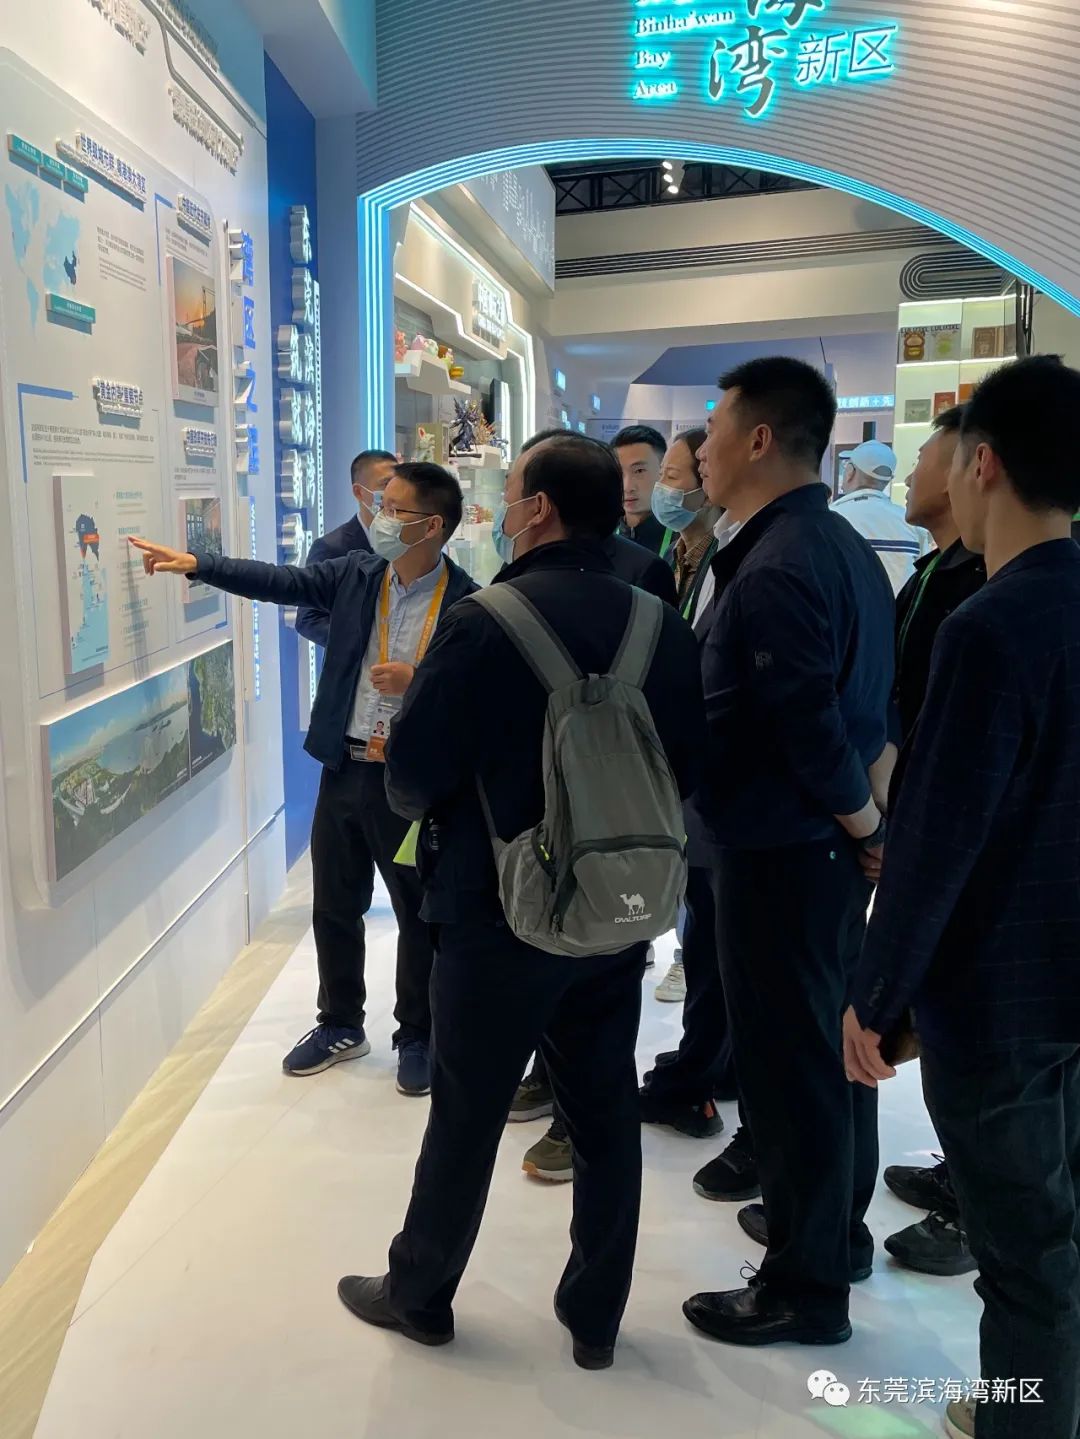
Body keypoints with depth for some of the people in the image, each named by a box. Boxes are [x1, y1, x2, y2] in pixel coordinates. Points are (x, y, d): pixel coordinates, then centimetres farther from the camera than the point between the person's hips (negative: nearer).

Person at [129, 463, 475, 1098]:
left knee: (419, 915, 9)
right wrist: (193, 563, -5)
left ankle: (417, 1038, 29)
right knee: (335, 906, 17)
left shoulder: (465, 602, -12)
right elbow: (278, 581, 1)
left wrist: (416, 680, -24)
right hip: (344, 768, 5)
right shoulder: (355, 573, 3)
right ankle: (341, 1026, 36)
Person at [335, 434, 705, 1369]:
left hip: (501, 916, -4)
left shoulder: (486, 624, -18)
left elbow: (411, 776, -14)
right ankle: (596, 1317, 32)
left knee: (466, 1115, 13)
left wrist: (447, 806, 8)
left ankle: (419, 1295, 35)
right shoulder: (664, 625, -3)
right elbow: (688, 766, 3)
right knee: (605, 1112, 16)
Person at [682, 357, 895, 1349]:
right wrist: (873, 821, 10)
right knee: (830, 1040, 21)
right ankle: (835, 1223, 40)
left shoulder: (774, 569, -22)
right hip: (830, 843, 10)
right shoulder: (843, 545, 9)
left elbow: (810, 729, -24)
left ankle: (807, 1285, 21)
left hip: (781, 852, -10)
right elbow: (870, 705, 12)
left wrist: (865, 828, -10)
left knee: (785, 1057, 4)